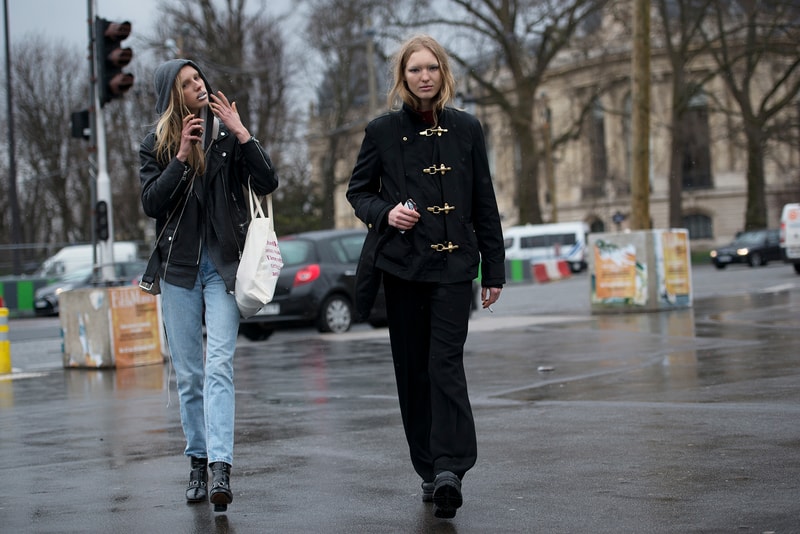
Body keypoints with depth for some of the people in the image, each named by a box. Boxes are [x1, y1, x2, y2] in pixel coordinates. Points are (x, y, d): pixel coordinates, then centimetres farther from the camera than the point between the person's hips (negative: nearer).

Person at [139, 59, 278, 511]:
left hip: (223, 263, -2)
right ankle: (199, 462, 18)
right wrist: (181, 156, -13)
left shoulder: (228, 134, 4)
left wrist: (241, 133, -13)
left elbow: (267, 184, -5)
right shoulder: (156, 144, 7)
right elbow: (151, 203, -5)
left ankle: (221, 468, -24)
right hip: (179, 267, 2)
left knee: (219, 365, -15)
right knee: (188, 373, 7)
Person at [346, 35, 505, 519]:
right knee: (413, 370, 4)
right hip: (401, 264, 1)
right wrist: (384, 212, -10)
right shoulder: (383, 131, 4)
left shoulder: (466, 129, 6)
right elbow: (358, 190, 12)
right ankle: (432, 470, 14)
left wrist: (494, 269, 7)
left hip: (453, 264, -1)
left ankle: (449, 468, -19)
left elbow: (484, 204, 9)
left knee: (445, 364, -13)